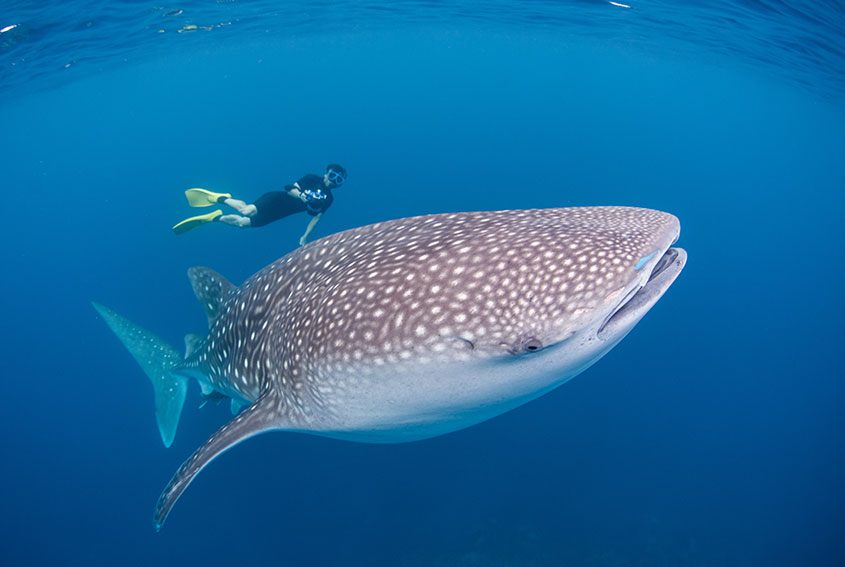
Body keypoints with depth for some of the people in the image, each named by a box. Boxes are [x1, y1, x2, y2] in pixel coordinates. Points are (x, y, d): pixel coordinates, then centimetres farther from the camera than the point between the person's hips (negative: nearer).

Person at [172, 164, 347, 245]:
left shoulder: (328, 199, 9)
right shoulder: (313, 179, -2)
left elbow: (316, 217, 9)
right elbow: (291, 189, -6)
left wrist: (305, 236, 1)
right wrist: (300, 195, -27)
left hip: (279, 213, 3)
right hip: (277, 199, -3)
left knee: (243, 223, -7)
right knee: (248, 211, -24)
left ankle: (215, 217, 12)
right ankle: (220, 198, 1)